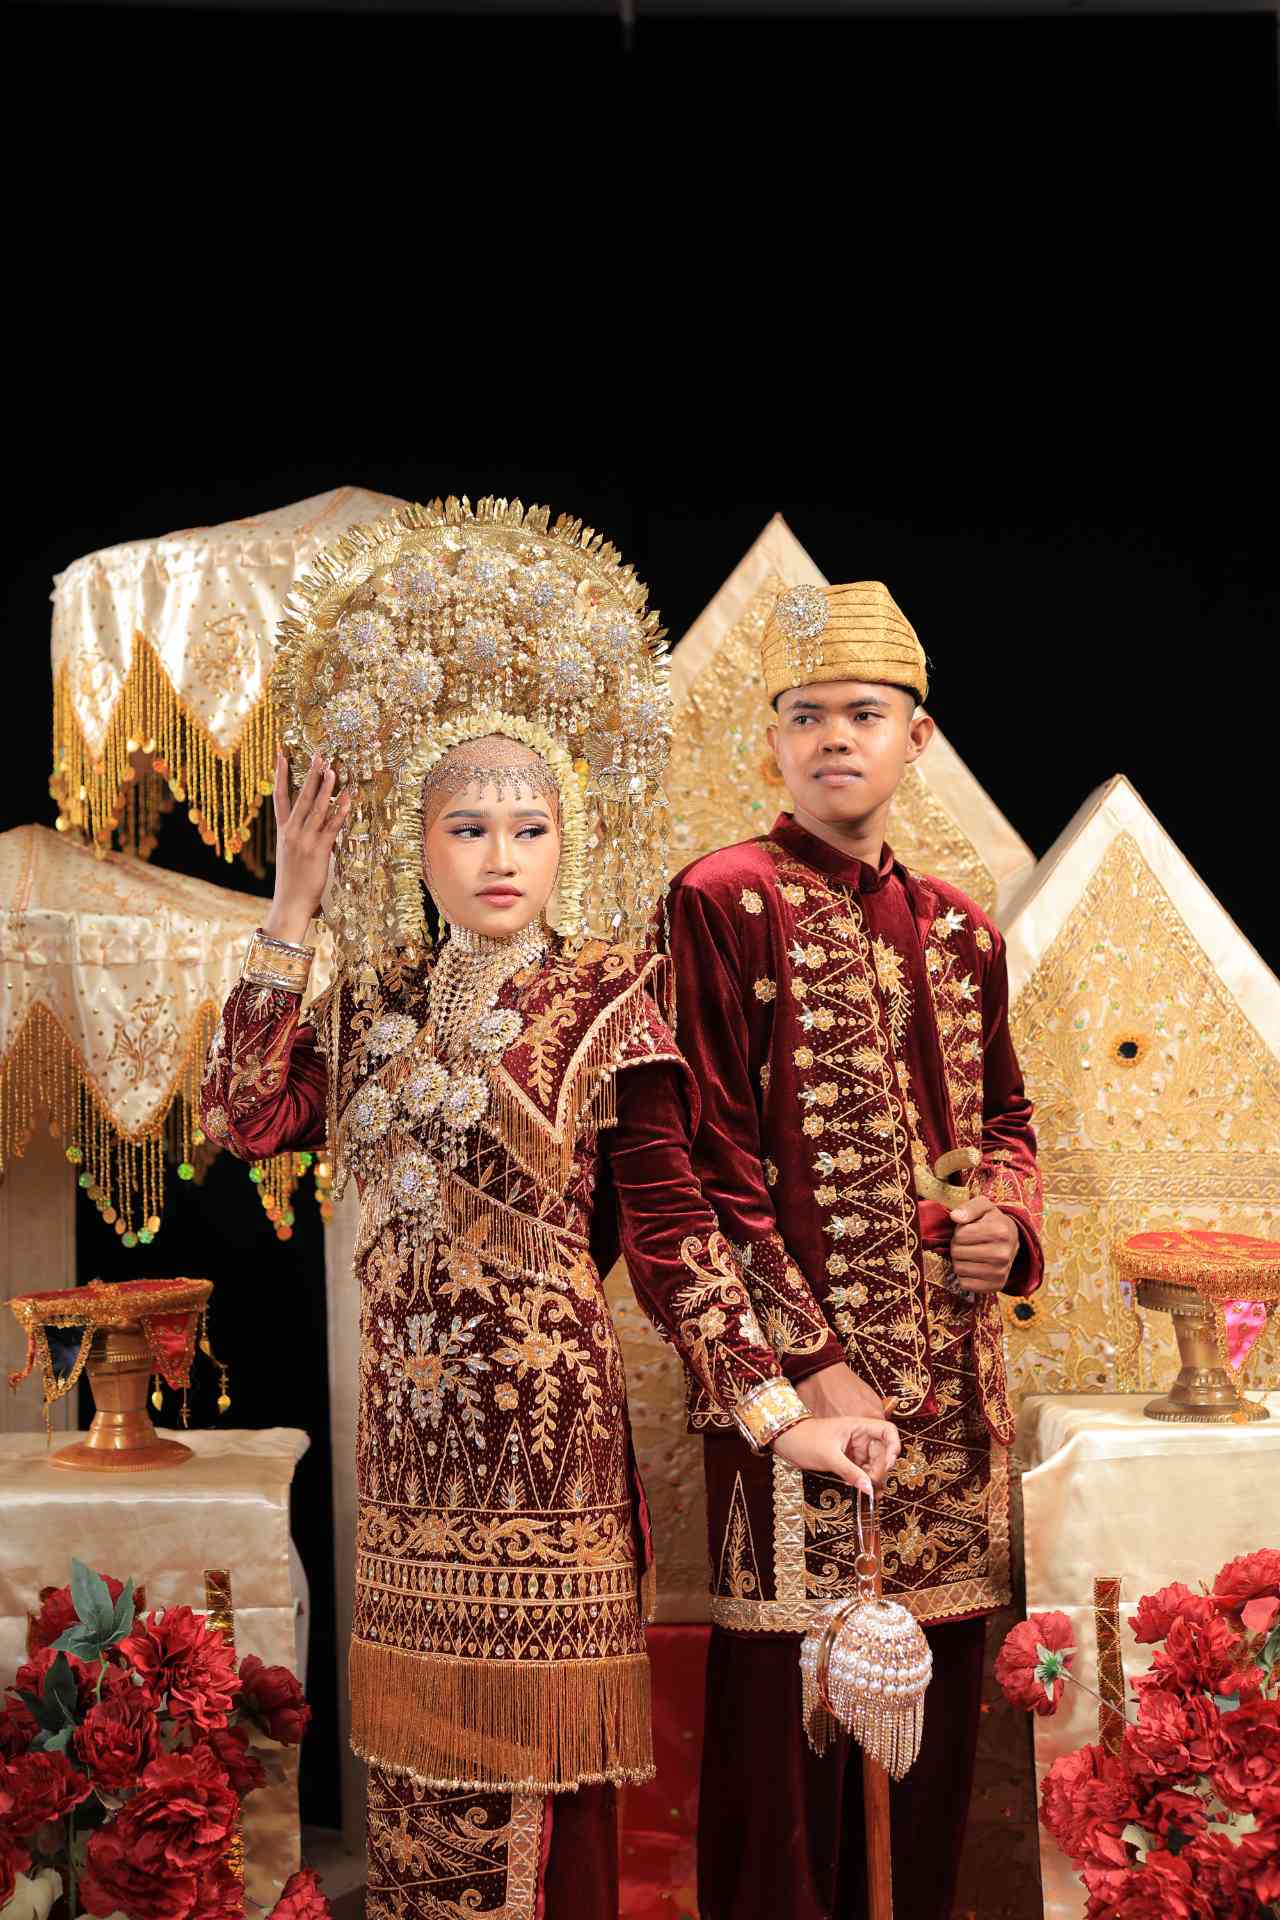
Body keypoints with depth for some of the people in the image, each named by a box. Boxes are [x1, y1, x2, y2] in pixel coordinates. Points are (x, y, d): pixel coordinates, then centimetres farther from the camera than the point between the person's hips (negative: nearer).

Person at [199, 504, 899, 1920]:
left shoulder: (603, 1000, -6)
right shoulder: (378, 1006, 7)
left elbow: (670, 1228, -8)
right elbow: (242, 1119, -5)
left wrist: (774, 1414, -15)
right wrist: (290, 915, -3)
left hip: (544, 1423, -4)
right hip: (408, 1426, 5)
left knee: (537, 1748, 5)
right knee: (420, 1750, 13)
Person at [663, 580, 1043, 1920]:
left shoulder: (957, 930, 13)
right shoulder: (722, 904, -5)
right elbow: (708, 1165, -10)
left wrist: (1010, 1219, 0)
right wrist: (810, 1361, -14)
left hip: (952, 1377, 6)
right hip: (798, 1377, -5)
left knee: (936, 1688, 13)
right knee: (788, 1705, 2)